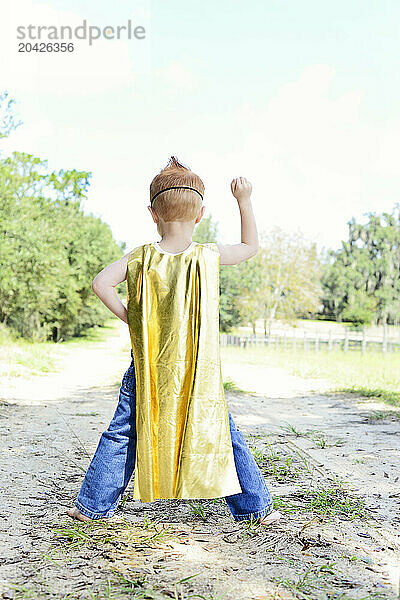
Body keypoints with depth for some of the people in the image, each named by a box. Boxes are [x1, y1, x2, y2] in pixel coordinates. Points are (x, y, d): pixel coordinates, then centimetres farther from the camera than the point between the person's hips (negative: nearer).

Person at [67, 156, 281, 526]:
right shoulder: (209, 256, -8)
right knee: (224, 435, 11)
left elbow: (101, 283, -12)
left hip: (148, 366, 1)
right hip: (200, 370, -1)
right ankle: (256, 506, 21)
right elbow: (251, 246, 8)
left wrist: (126, 314, -3)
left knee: (122, 434, 15)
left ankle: (93, 504, 25)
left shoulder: (141, 257, -6)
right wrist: (244, 200, 14)